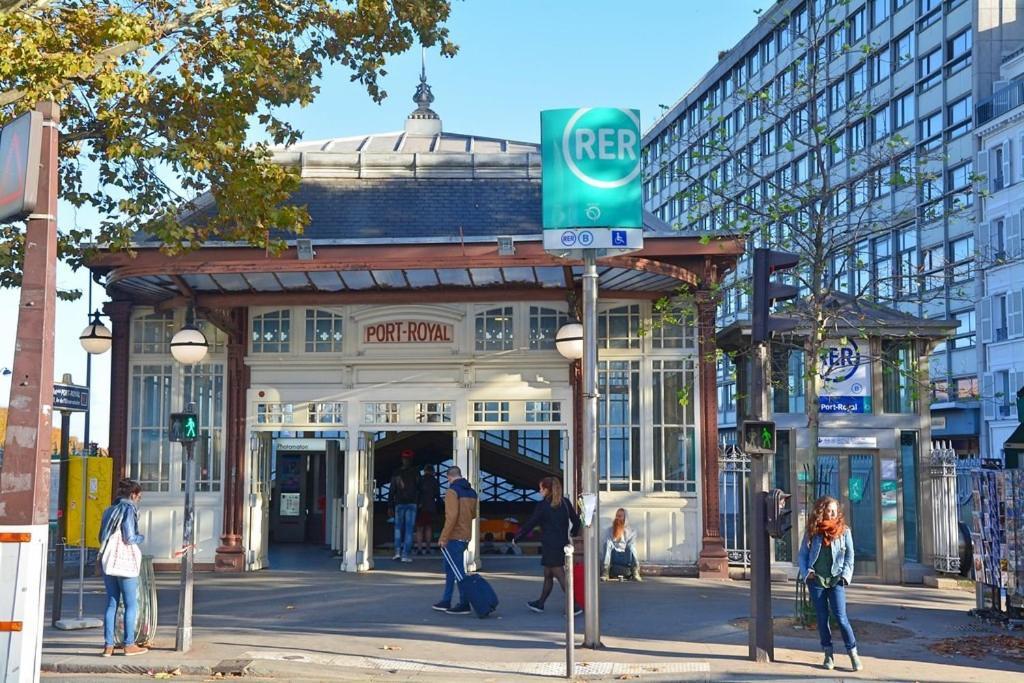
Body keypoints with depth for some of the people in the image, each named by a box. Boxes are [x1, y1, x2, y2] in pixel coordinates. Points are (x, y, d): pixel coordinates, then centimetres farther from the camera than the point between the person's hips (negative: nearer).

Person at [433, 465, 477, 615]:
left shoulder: (452, 491, -14)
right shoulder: (472, 492, 11)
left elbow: (451, 516, -21)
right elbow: (473, 514, 17)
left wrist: (443, 537, -18)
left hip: (455, 537, -9)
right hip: (466, 536, 9)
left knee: (457, 569, -4)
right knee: (449, 567, 17)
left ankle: (464, 604, -3)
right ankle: (446, 602, 21)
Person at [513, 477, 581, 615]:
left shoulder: (542, 506, -10)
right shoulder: (565, 503, 7)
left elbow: (530, 524, -7)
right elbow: (576, 520, 14)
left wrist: (516, 538, 4)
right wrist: (573, 533, 35)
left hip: (550, 546, -7)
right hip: (562, 544, 7)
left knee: (560, 575, -7)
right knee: (548, 575, 18)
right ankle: (540, 603, 28)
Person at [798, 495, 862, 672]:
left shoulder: (843, 530, -1)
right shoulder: (812, 531, 1)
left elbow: (849, 555, 3)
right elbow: (803, 554, 7)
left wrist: (845, 575, -8)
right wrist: (806, 572, -6)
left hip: (835, 580, -2)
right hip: (816, 580, 2)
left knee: (841, 617, -6)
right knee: (822, 618, 7)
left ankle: (853, 654, 1)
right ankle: (828, 654, 16)